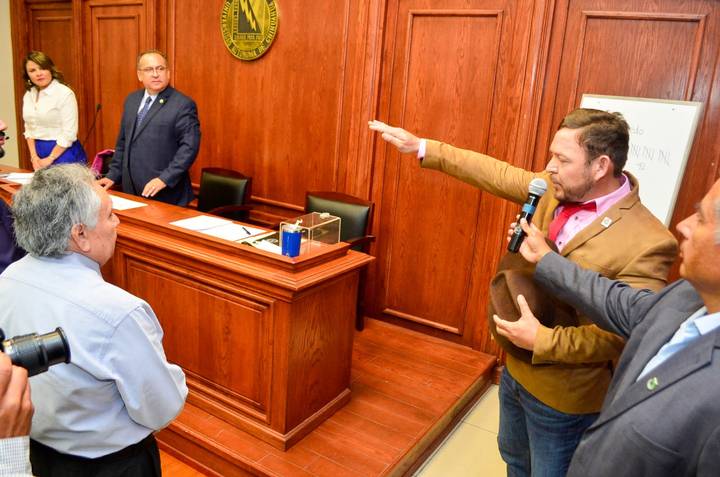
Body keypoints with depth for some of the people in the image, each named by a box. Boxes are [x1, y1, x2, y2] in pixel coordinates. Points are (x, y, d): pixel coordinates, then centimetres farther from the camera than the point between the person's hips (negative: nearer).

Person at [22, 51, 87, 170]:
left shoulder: (65, 93, -12)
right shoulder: (28, 95, 9)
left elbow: (69, 134, -15)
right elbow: (29, 129, 13)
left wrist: (49, 159, -12)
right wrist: (34, 157, 2)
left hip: (63, 152, -6)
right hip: (39, 152, 6)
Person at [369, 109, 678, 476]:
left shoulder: (648, 243, -27)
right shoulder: (557, 189, -8)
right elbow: (496, 174, 1)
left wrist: (543, 340, -30)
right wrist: (422, 148, 1)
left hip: (562, 393, -6)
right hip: (516, 366, 6)